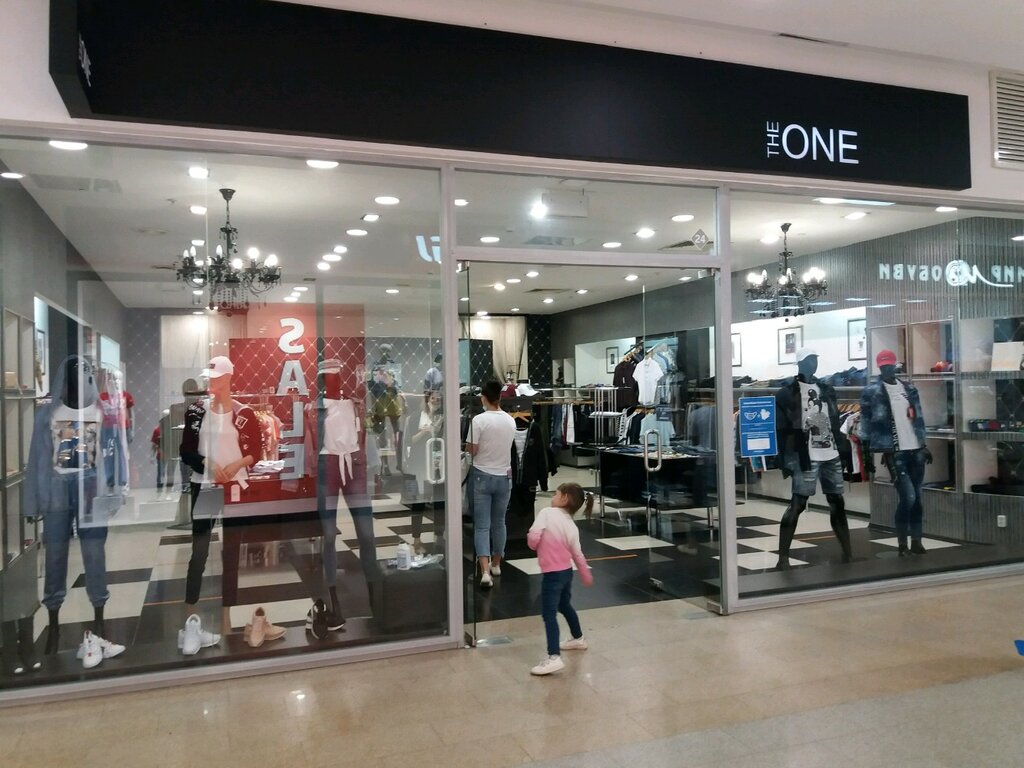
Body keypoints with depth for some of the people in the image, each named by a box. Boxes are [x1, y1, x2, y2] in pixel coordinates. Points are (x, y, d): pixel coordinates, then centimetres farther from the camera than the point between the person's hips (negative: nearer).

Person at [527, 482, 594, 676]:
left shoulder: (547, 513, -13)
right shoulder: (572, 526, 6)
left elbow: (533, 538, -22)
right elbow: (578, 555, 10)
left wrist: (534, 545, 2)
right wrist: (586, 575, 25)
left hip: (552, 574, -8)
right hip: (566, 572, 8)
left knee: (549, 614, -8)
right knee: (564, 606, 28)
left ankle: (554, 657, -16)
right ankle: (578, 639, 47)